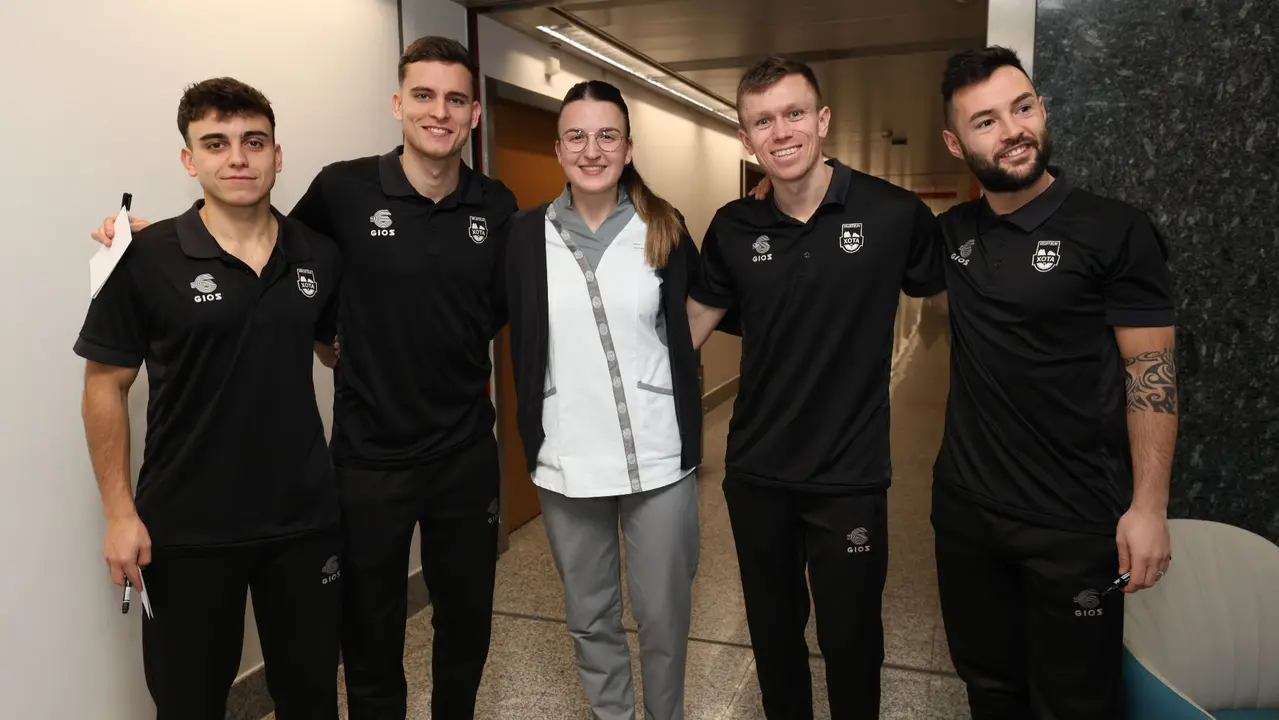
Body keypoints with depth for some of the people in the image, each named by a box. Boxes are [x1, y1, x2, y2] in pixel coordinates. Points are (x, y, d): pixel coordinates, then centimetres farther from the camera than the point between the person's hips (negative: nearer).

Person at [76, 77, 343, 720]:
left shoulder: (320, 255, 0)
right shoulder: (146, 258, -8)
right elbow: (105, 385, -3)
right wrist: (120, 512, -7)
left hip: (305, 518, 3)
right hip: (185, 531, -2)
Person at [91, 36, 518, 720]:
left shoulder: (497, 208, -1)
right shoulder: (344, 190, -9)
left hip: (467, 456, 3)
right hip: (368, 459, -2)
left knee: (466, 625, 19)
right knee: (371, 638, 14)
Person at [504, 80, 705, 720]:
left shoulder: (664, 229, -1)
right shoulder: (524, 234, 0)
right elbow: (515, 341, 8)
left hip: (659, 460, -1)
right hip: (566, 465, 1)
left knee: (664, 617, 11)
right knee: (589, 618, 17)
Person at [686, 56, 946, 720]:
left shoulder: (895, 215, -11)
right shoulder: (732, 229, -3)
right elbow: (691, 327, 8)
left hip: (850, 476, -3)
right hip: (754, 473, 3)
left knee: (850, 639, 13)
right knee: (772, 633, 20)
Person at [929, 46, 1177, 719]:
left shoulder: (1116, 231, -11)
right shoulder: (951, 232, 3)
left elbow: (1150, 373, -10)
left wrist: (1148, 506, -13)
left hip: (1076, 523, -4)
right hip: (964, 506, 5)